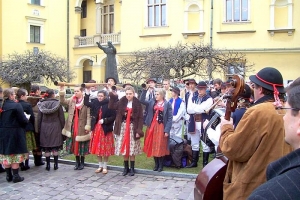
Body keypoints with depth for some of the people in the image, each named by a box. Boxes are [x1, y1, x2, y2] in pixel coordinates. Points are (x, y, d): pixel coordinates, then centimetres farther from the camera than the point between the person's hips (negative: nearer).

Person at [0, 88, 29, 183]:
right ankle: (16, 176, 9)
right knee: (15, 154, 4)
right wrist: (27, 119, 5)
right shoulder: (16, 105, -15)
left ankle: (8, 175, 21)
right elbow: (23, 120, -15)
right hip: (15, 133, -6)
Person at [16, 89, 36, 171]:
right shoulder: (27, 105, -14)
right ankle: (26, 164, 8)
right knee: (27, 148, 5)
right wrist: (32, 126, 4)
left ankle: (21, 164, 18)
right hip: (27, 129, -4)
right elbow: (32, 117, -11)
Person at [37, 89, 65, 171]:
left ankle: (48, 165, 11)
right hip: (55, 127, -1)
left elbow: (39, 118, 3)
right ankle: (56, 164, 10)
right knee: (55, 148, 5)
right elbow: (61, 117, -3)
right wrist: (62, 128, 5)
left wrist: (39, 129, 9)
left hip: (45, 128, 1)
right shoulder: (57, 103, -4)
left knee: (46, 148, 6)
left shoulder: (41, 104, 1)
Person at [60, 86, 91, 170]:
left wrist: (88, 125, -18)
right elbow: (62, 101, 3)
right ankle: (77, 162, 24)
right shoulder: (72, 100, 8)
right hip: (73, 126, 6)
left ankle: (82, 163, 19)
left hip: (82, 127, -6)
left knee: (82, 145, 5)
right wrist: (62, 91, -8)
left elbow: (89, 115, -14)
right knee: (75, 144, 12)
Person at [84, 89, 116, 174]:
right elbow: (86, 103, 0)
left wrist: (104, 120, -19)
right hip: (96, 129, 5)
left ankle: (105, 167, 19)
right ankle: (100, 166, 25)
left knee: (105, 149, 4)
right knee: (97, 148, 11)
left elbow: (113, 117, -11)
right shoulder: (95, 103, 3)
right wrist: (87, 93, -9)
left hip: (105, 129, -5)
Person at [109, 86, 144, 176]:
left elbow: (140, 118, -6)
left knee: (132, 149, 2)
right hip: (123, 127, 3)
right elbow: (111, 107, -5)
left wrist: (139, 130, -12)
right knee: (123, 148, 7)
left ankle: (132, 168, 14)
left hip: (132, 128, -3)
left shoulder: (137, 104, -5)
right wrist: (113, 97, -10)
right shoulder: (122, 102, 3)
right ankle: (126, 167, 20)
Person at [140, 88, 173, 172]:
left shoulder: (167, 104, -3)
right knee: (153, 146, 7)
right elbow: (142, 100, -2)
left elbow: (170, 118, -6)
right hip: (152, 127, 4)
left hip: (161, 127, -4)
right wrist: (145, 90, -11)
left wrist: (167, 130, -12)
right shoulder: (152, 102, 8)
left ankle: (161, 165, 14)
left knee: (160, 146, 1)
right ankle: (156, 164, 20)